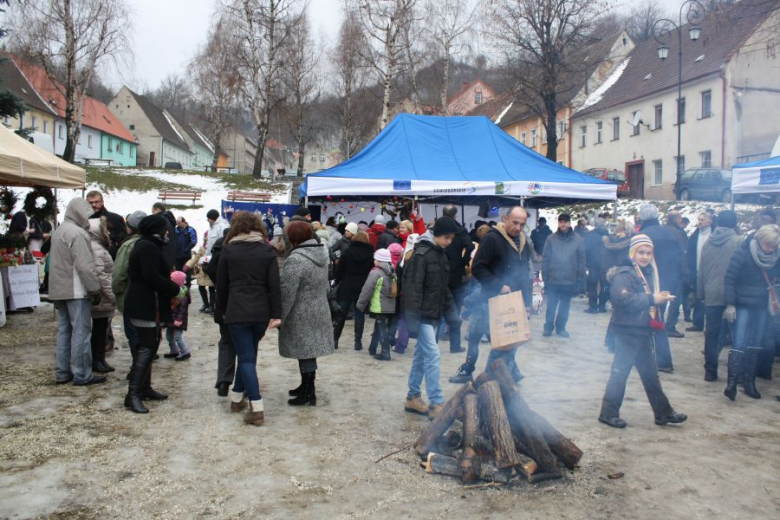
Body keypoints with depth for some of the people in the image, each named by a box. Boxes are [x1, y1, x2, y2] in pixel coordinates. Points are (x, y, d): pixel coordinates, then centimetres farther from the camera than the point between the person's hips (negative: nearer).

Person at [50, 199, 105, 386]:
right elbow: (85, 265, -20)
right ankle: (82, 375, -1)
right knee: (81, 332, -4)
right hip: (76, 290, -10)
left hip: (60, 289, 10)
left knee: (64, 330, 13)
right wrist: (95, 289, -14)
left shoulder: (59, 231, 16)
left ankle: (63, 373, 18)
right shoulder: (77, 233, -16)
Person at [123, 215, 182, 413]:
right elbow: (151, 277, -25)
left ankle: (144, 387, 25)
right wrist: (174, 288, -15)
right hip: (146, 306, -11)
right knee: (146, 349, -11)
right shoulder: (148, 248, -16)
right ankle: (133, 395, -11)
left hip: (143, 304, 11)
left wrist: (169, 285, 8)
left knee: (148, 346, 16)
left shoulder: (145, 245, 17)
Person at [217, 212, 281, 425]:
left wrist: (223, 310, 18)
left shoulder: (228, 250, 1)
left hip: (237, 311, -2)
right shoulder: (267, 250, 3)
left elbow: (221, 285, 5)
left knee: (246, 357, -1)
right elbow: (275, 285, -4)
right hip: (261, 311, 2)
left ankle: (257, 408, -9)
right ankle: (238, 396, 31)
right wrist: (276, 314, -4)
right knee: (249, 354, 19)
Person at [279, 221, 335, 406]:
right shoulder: (321, 253, 5)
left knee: (305, 353, 1)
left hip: (301, 318, -8)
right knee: (308, 352, 18)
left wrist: (278, 317, -12)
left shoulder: (296, 260, -22)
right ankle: (306, 386, 30)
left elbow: (286, 293, -21)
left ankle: (308, 393, 9)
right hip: (318, 313, 8)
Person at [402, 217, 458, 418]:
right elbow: (413, 287, -19)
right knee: (433, 357, -10)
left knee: (421, 356, 14)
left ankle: (413, 398, 24)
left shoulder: (442, 255, 11)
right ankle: (436, 404, -5)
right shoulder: (421, 254, -15)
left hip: (434, 315, 9)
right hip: (423, 315, -9)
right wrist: (413, 318, -23)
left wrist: (450, 310, 13)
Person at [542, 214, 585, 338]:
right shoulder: (551, 239, -3)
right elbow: (545, 259, -1)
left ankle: (561, 327, 25)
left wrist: (580, 281, -3)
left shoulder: (577, 240, -3)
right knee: (551, 305, 4)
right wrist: (545, 277, -3)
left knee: (564, 306, 12)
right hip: (553, 280, -1)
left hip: (569, 281, 1)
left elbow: (581, 261, -1)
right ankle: (548, 327, 18)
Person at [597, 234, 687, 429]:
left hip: (644, 331, 9)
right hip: (627, 331, -9)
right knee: (620, 372, -2)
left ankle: (663, 413, 25)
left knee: (650, 373, 16)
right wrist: (652, 299, -22)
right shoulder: (623, 274, -14)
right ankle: (608, 413, 9)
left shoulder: (649, 273, 14)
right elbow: (623, 299, -27)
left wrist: (662, 297, 2)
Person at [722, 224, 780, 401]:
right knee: (739, 344, -8)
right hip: (742, 306, -5)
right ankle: (732, 382, -4)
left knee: (755, 345, 9)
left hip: (761, 307, 5)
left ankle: (749, 382, 17)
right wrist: (730, 304, -14)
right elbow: (730, 278, -12)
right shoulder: (743, 253, -13)